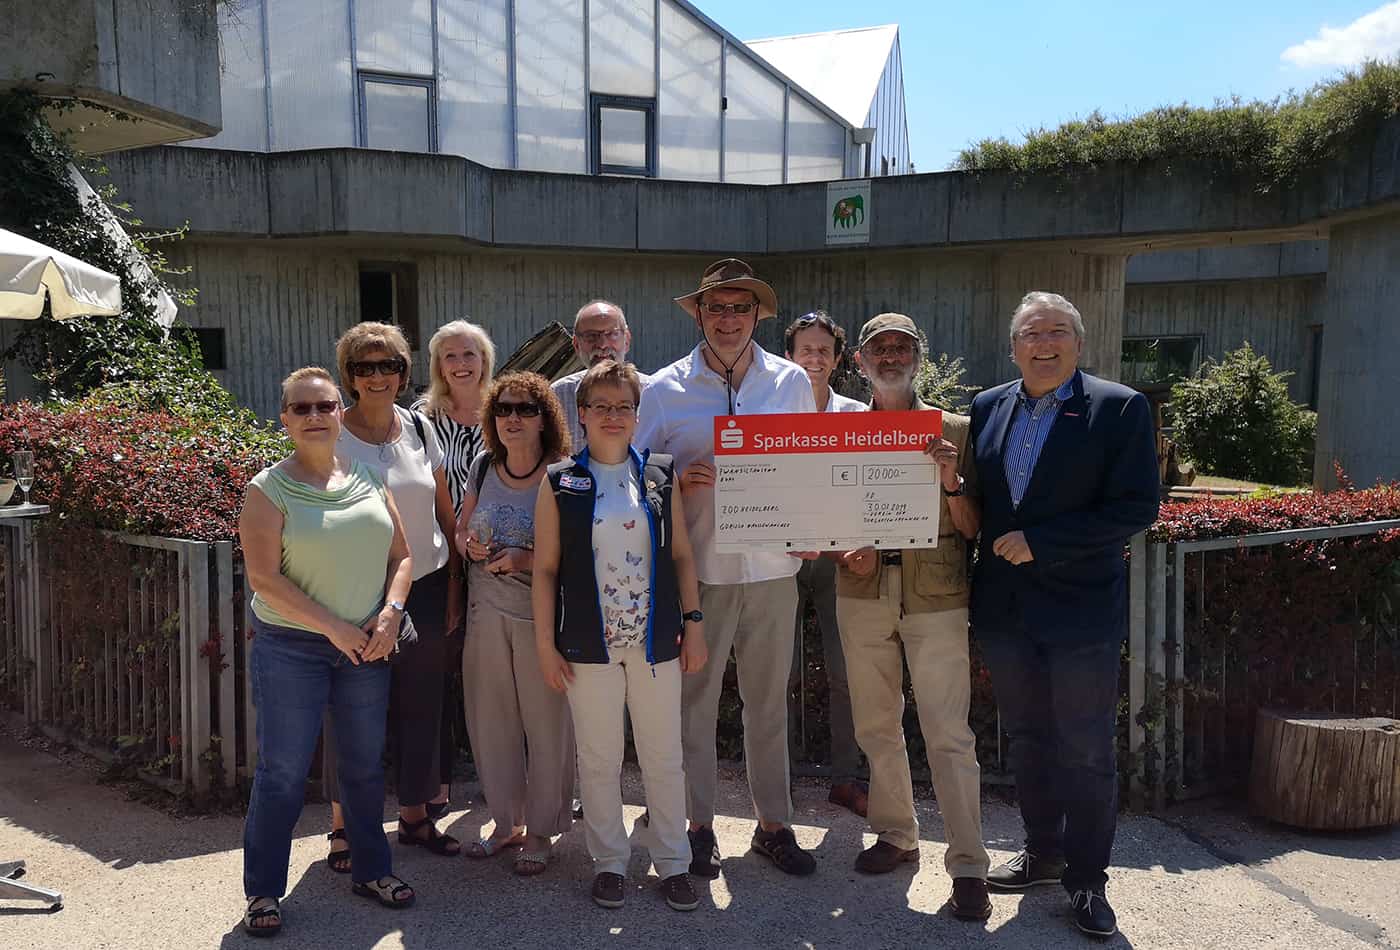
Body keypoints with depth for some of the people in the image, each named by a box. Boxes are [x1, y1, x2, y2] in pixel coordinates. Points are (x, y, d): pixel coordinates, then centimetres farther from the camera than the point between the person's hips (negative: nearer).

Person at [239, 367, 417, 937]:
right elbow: (264, 578, -14)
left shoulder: (368, 481, 6)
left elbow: (400, 554, 9)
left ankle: (370, 869, 31)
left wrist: (390, 613, -8)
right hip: (291, 649, -4)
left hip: (367, 648, 4)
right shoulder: (269, 490, -7)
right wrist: (334, 628, -16)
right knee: (283, 772, 2)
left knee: (365, 764, 14)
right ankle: (262, 890, 20)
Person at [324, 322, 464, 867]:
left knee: (421, 706, 11)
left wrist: (453, 585, 7)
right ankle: (345, 823, 21)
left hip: (425, 587, 4)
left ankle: (415, 815, 27)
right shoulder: (332, 437, -5)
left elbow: (445, 512, 10)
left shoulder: (420, 428, 6)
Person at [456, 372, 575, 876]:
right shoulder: (483, 468, 6)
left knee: (546, 724, 3)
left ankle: (541, 832, 22)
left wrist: (522, 560, -22)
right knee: (491, 721, 12)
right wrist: (470, 546, -5)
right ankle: (507, 823, 30)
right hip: (486, 612, 5)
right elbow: (461, 530, 17)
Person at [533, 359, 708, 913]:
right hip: (589, 644, -1)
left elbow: (681, 555, 7)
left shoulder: (658, 476, 4)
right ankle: (609, 861, 27)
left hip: (656, 639, 1)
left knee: (664, 757, 9)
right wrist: (545, 644, -3)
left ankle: (673, 862, 24)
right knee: (598, 759, 10)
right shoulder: (561, 483, -1)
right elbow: (545, 568, 0)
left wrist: (693, 625, 3)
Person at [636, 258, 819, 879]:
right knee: (694, 700, 7)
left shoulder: (792, 382, 6)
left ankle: (774, 823, 27)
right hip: (698, 568, -1)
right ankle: (699, 824, 24)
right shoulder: (664, 390, 0)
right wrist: (679, 481, -14)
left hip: (772, 567, 2)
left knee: (769, 701, 12)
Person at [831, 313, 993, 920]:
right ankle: (895, 835, 31)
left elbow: (973, 529, 1)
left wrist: (951, 482, -17)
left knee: (948, 734, -4)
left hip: (937, 597, -3)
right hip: (863, 594, 3)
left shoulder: (954, 430, 1)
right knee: (875, 725, 13)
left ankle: (967, 866, 7)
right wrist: (846, 553, -7)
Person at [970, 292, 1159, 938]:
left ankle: (1087, 879, 23)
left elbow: (1136, 508, -14)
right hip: (1004, 609, 5)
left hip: (1081, 611, -4)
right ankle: (1043, 853, 36)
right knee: (1027, 740, 17)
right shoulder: (987, 408, 7)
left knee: (1086, 752, 6)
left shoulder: (1120, 409, -8)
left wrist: (1038, 541, -18)